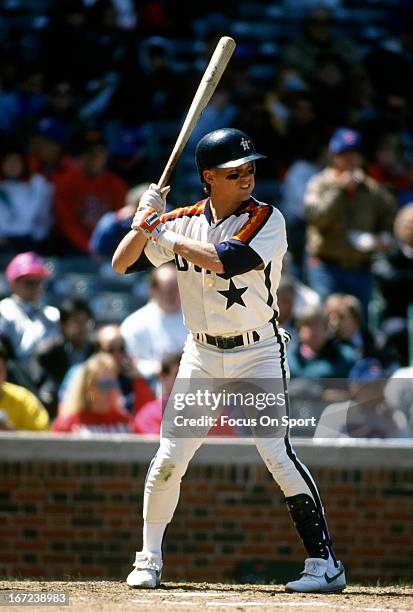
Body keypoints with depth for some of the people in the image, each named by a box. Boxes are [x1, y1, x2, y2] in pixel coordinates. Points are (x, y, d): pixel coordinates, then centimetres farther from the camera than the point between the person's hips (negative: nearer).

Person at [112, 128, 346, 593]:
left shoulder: (266, 220, -9)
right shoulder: (184, 221, 3)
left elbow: (227, 259, -26)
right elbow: (121, 264, 3)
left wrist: (166, 237, -16)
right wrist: (145, 222, -14)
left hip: (257, 354, -3)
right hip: (201, 355, 3)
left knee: (277, 454, -14)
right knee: (168, 460, 1)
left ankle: (324, 563, -11)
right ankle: (148, 561, 18)